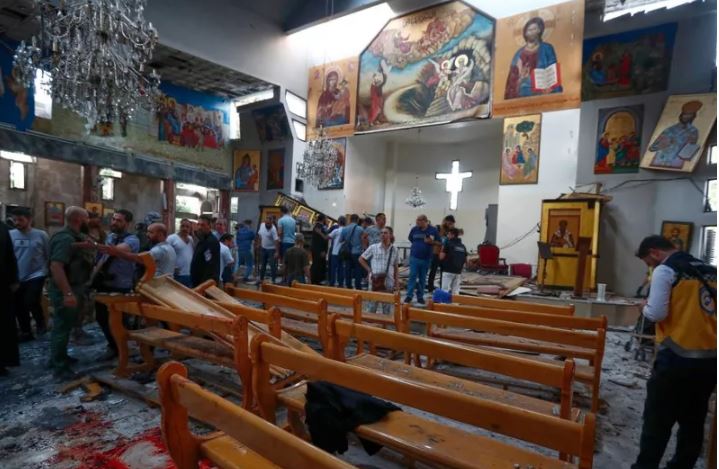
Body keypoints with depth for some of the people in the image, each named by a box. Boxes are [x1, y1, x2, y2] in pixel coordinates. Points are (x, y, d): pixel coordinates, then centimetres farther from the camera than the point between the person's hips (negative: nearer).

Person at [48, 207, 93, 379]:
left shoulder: (74, 237, 10)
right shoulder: (65, 238, -22)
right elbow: (56, 266, -31)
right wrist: (68, 293, -33)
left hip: (73, 288, 10)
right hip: (65, 290, -10)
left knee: (64, 325, 21)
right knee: (62, 326, -1)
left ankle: (59, 357, 35)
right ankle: (59, 366, 8)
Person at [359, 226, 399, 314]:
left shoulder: (394, 251, 4)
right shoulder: (373, 247, 0)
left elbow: (396, 268, 10)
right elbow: (361, 259, 8)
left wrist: (397, 283, 6)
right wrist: (369, 270, 0)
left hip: (389, 283, 1)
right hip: (375, 281, -1)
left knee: (387, 308, 9)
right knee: (372, 307, 6)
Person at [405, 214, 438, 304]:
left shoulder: (433, 230, -4)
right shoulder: (414, 229, 1)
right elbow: (410, 239, 19)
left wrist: (432, 242, -17)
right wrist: (416, 245, 10)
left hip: (426, 258, 0)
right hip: (414, 257, 0)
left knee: (423, 278, 9)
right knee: (412, 276, -5)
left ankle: (420, 296, 18)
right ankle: (409, 295, 0)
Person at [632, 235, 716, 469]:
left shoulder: (665, 270, -10)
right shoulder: (709, 271, 11)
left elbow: (657, 313, -17)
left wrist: (645, 308, 3)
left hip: (677, 358, -7)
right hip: (710, 358, 7)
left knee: (657, 420, 6)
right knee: (693, 421, 18)